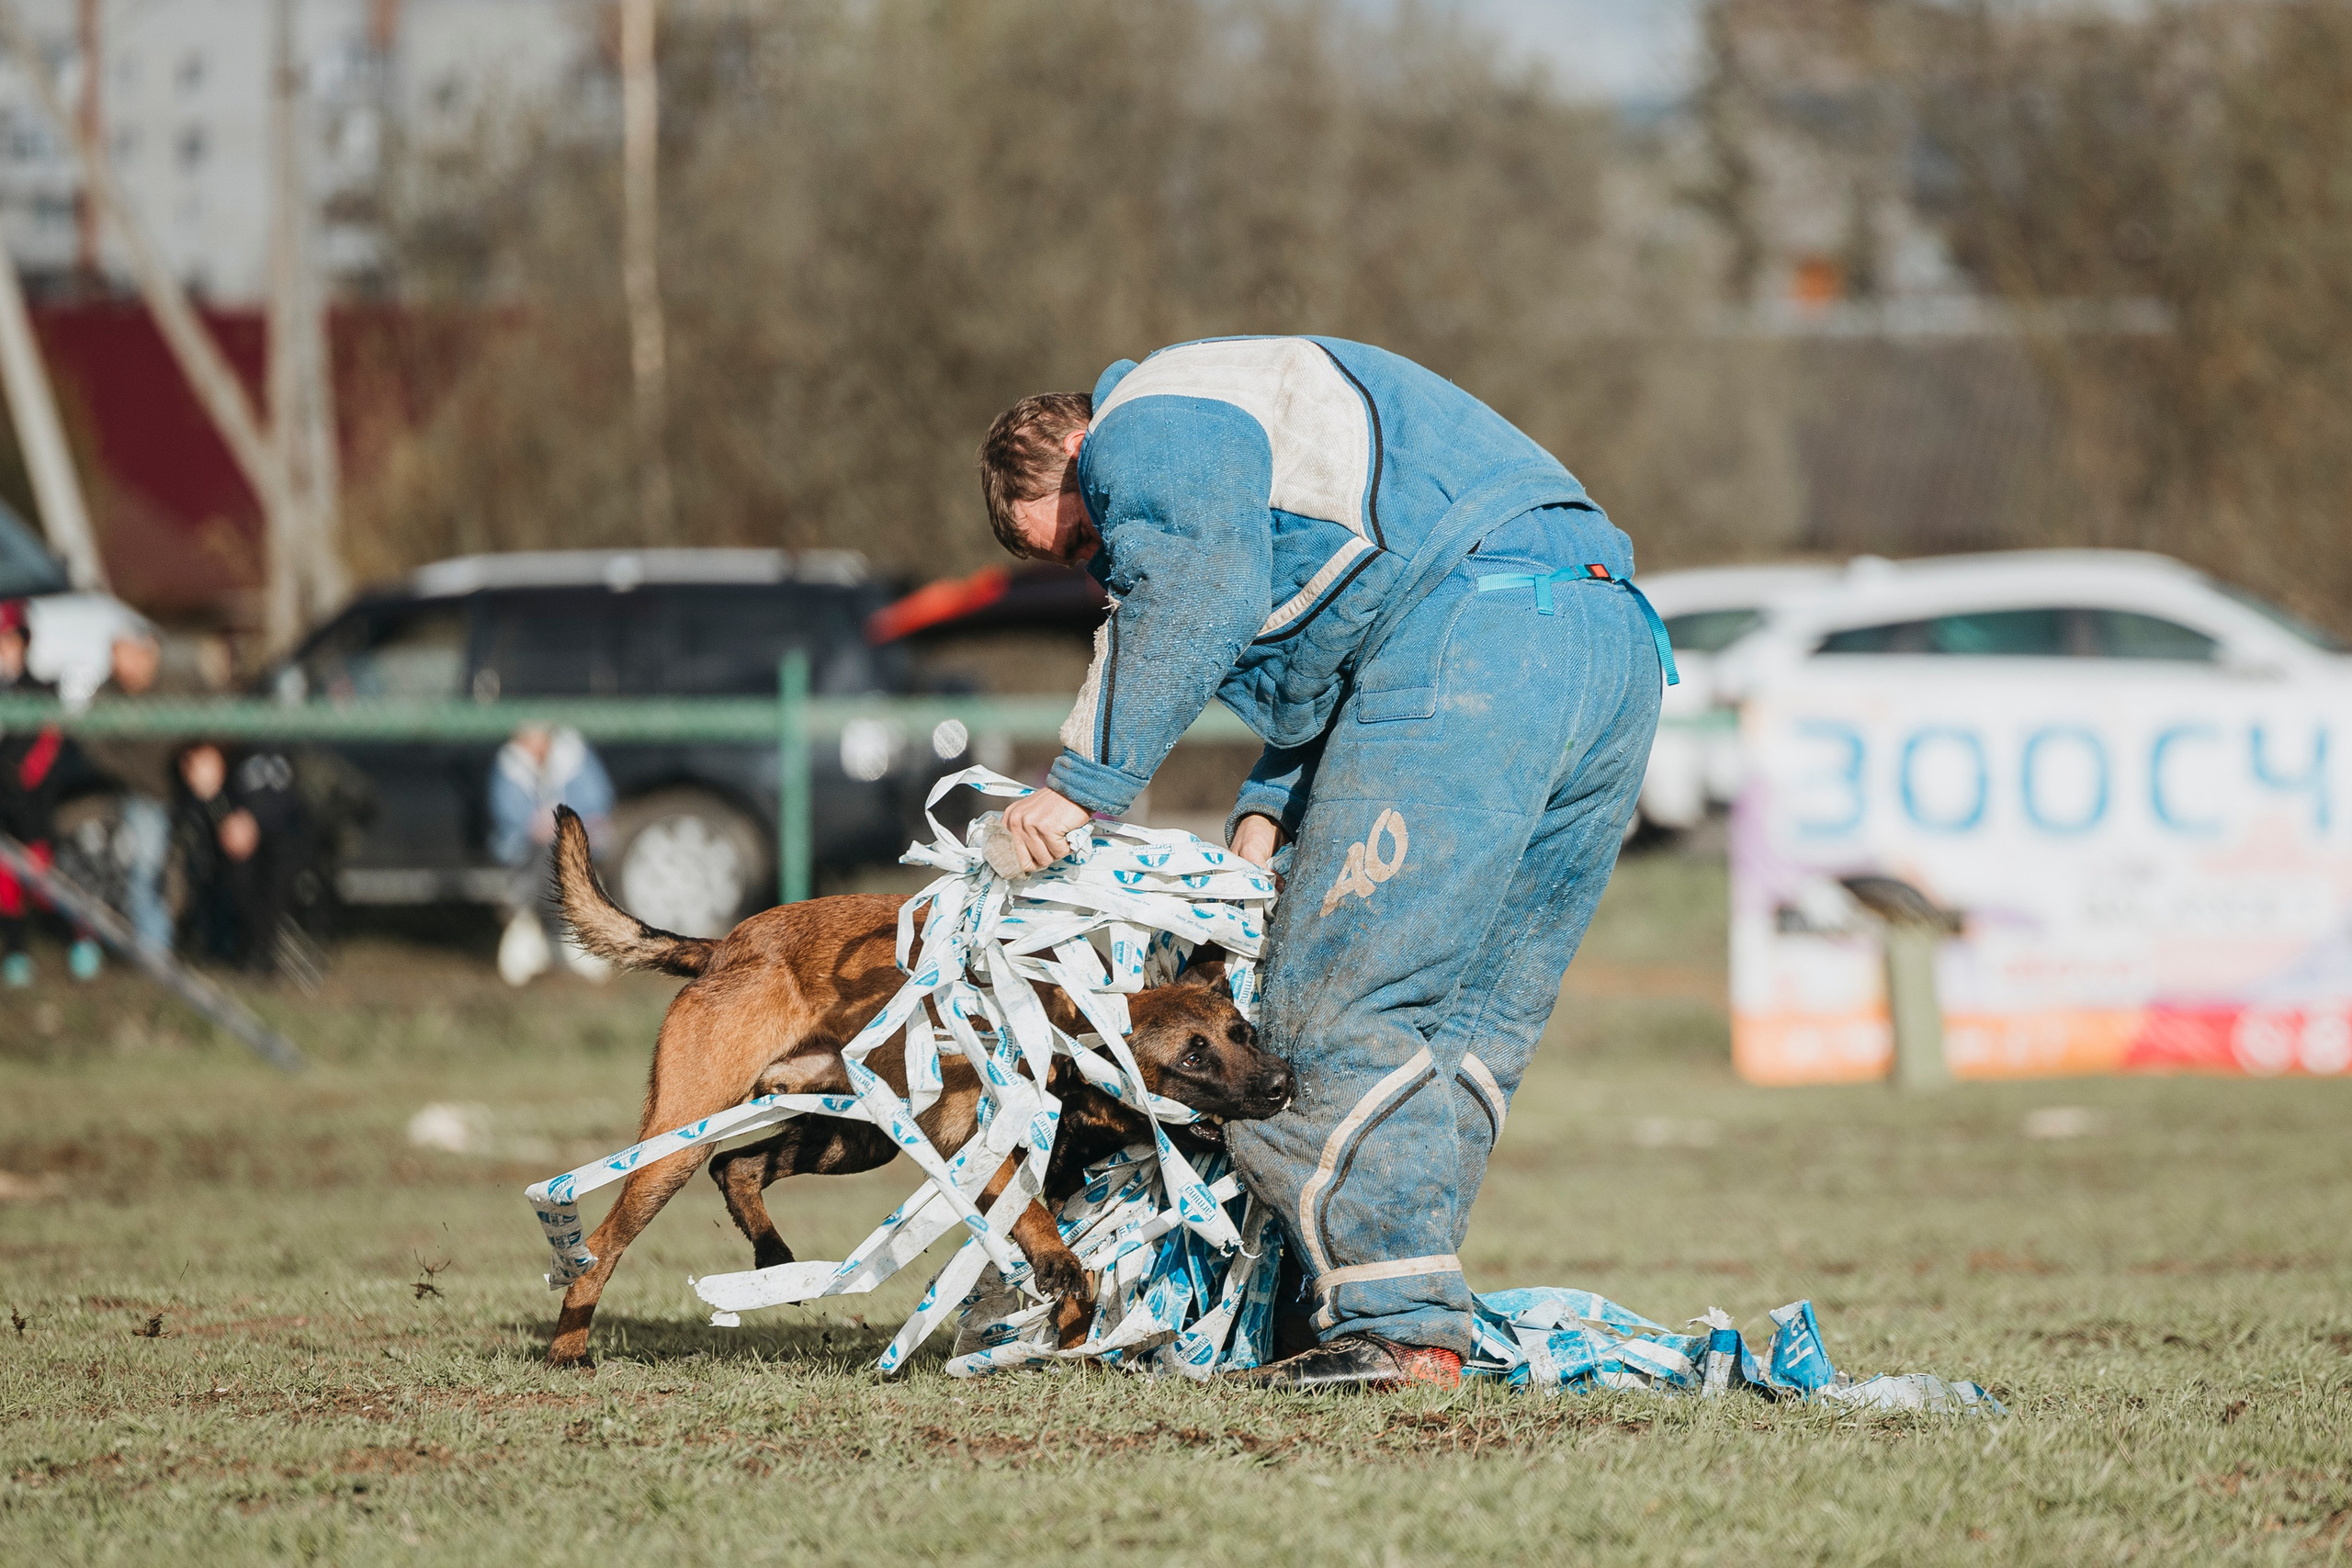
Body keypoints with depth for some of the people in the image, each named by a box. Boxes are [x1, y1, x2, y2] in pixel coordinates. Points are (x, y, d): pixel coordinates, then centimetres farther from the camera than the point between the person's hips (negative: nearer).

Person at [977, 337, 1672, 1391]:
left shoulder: (1146, 425, 7)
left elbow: (1192, 608, -10)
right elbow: (1329, 661, 31)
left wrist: (1081, 785, -7)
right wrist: (1267, 809, 18)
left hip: (1475, 639, -10)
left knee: (1345, 1007, -9)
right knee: (1470, 1020, 11)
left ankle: (1399, 1331, -12)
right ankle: (1408, 1299, 11)